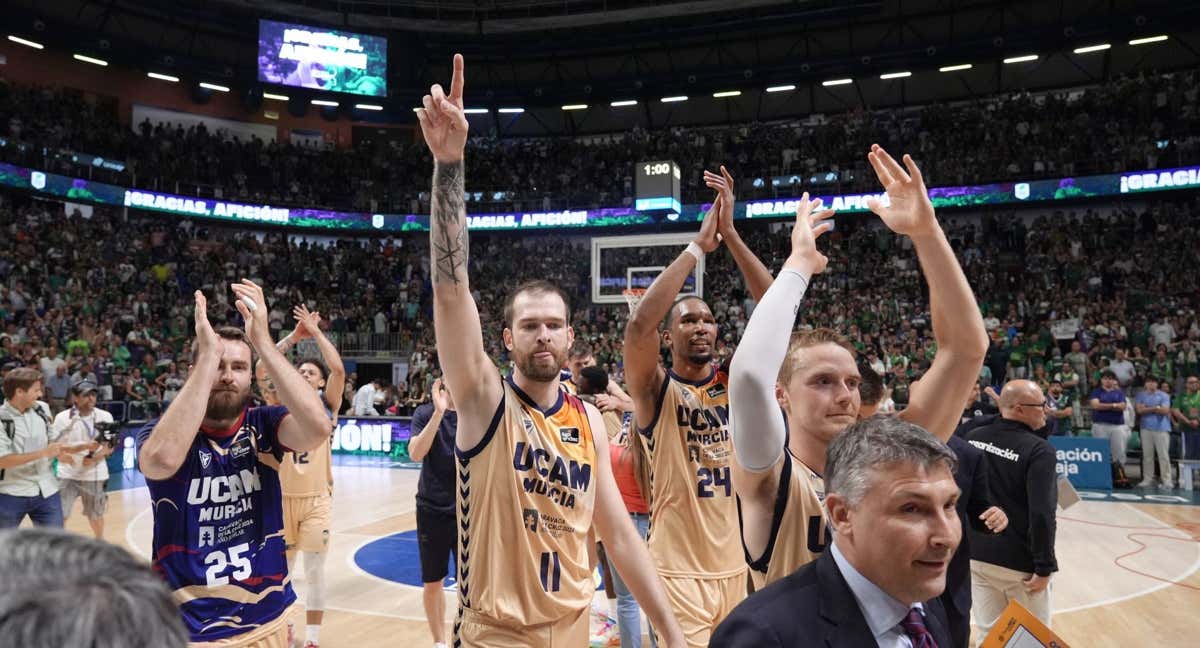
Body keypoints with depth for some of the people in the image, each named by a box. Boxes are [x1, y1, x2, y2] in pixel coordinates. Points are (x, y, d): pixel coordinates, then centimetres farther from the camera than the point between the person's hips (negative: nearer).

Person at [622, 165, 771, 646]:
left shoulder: (736, 384, 2)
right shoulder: (656, 391, -8)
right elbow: (638, 326, -28)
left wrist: (731, 235, -16)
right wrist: (698, 246, -23)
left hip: (736, 565, 5)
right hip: (679, 571, -4)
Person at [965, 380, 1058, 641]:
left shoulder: (973, 438, 1)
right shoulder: (1039, 450, -17)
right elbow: (1042, 515, -22)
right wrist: (1044, 567, -13)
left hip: (977, 555, 5)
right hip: (1019, 562, -5)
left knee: (988, 635, 15)